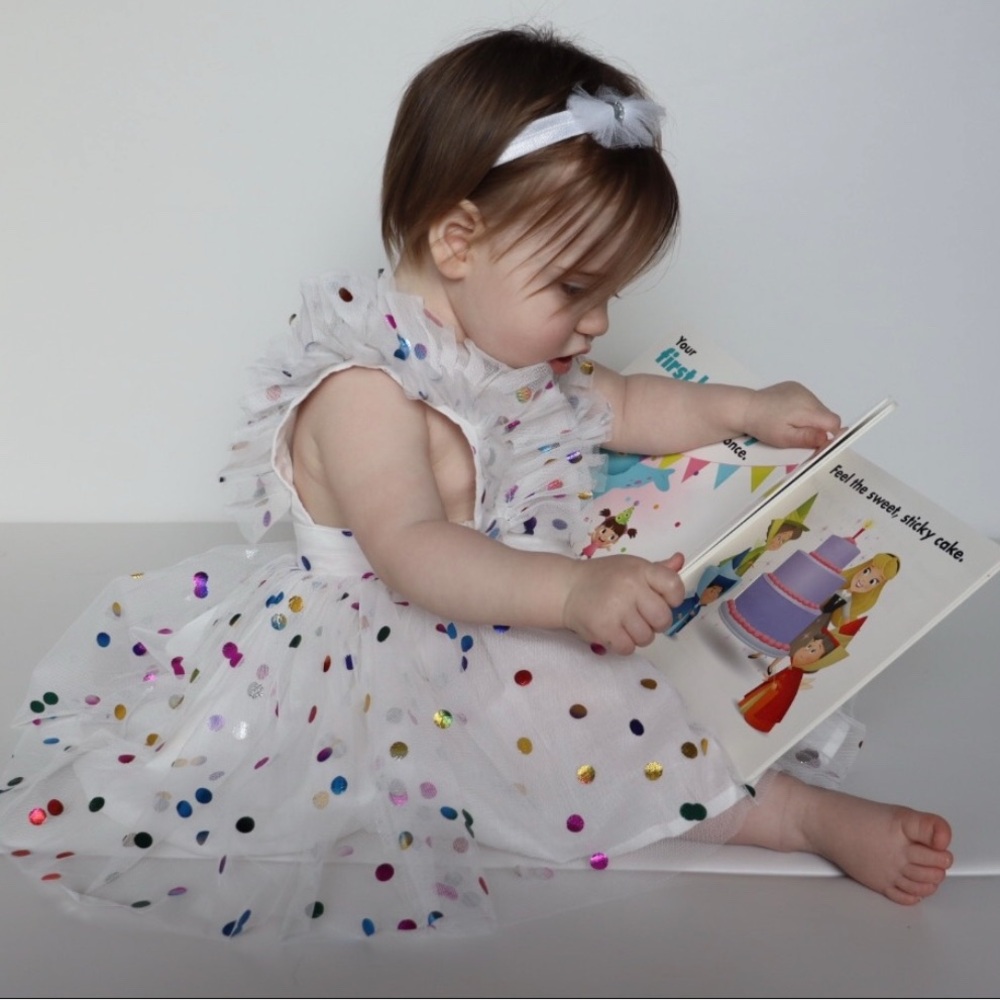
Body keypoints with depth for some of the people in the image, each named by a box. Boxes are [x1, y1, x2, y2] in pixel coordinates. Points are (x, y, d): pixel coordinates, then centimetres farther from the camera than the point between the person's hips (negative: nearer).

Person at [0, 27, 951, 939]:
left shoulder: (515, 349, 5)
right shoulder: (366, 383, -24)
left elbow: (618, 406, 23)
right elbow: (411, 552, -35)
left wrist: (747, 409, 16)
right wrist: (574, 591, -47)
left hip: (499, 625, 11)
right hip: (381, 664, -11)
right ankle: (801, 815, -27)